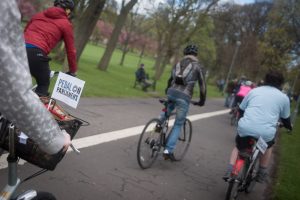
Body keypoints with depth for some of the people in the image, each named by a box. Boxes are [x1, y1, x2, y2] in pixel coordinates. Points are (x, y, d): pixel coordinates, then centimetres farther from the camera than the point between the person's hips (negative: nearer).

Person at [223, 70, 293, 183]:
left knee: (238, 147, 31)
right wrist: (289, 127, 45)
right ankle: (262, 174, 33)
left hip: (245, 128, 1)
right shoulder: (283, 97, 13)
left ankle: (229, 171, 15)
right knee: (269, 145, 34)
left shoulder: (254, 91, 17)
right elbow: (285, 119, 23)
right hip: (265, 132, -1)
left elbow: (241, 109, 23)